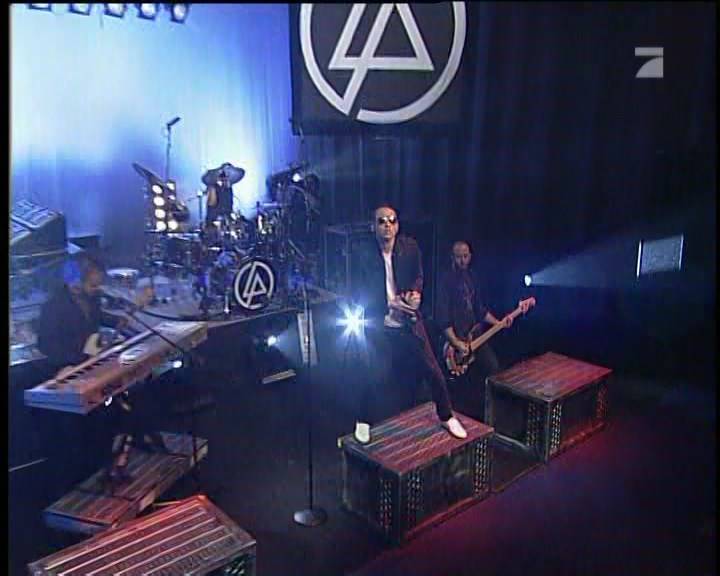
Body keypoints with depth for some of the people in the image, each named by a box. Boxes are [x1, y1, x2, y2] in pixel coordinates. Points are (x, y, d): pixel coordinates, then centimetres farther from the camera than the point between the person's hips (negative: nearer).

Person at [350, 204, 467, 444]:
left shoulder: (410, 247, -6)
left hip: (409, 321, 3)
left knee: (433, 370, 6)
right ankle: (364, 422, 25)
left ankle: (447, 417, 27)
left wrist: (415, 292, -13)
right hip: (379, 325, -3)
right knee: (377, 377, -1)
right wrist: (389, 304, -20)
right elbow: (358, 295, -10)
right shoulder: (364, 254, -14)